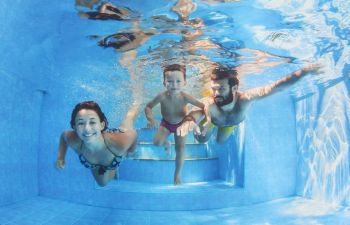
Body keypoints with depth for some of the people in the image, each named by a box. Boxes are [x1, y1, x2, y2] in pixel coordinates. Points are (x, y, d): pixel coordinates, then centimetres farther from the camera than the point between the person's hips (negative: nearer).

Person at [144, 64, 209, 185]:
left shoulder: (185, 97, -35)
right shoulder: (162, 96, -33)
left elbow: (203, 106, -27)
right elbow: (148, 107, -18)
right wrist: (151, 119, -34)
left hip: (181, 124, 0)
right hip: (166, 123, 1)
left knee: (180, 149, 0)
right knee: (157, 142, -15)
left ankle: (177, 174, 25)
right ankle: (166, 143, 27)